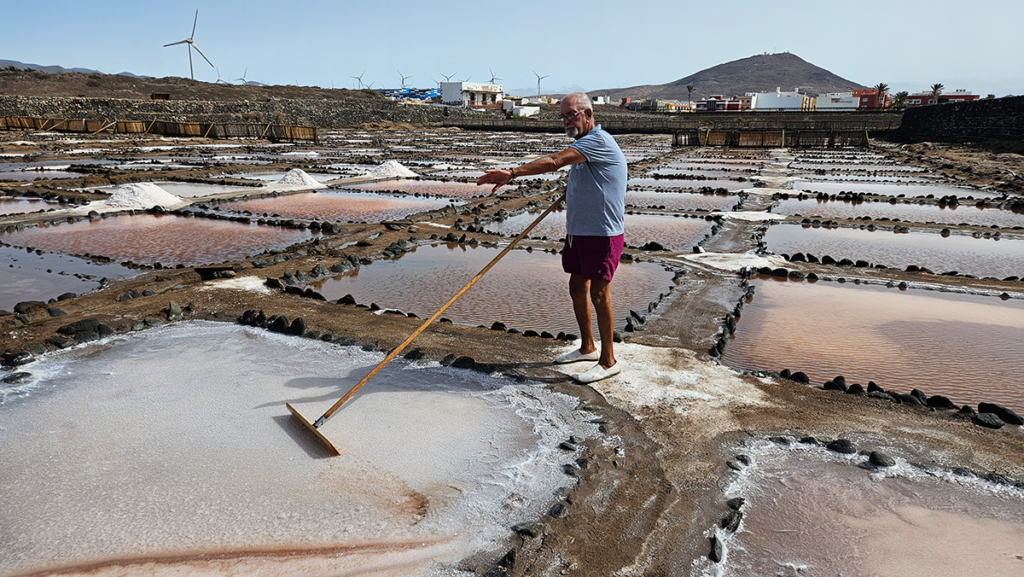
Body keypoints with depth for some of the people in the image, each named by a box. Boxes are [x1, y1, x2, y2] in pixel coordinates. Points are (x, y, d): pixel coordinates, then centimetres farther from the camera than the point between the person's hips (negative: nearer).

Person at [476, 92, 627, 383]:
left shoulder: (599, 141, -16)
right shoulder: (584, 145, 17)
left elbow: (553, 162, -28)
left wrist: (512, 173, -33)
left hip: (602, 233, -10)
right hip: (578, 231, 10)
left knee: (599, 294, -5)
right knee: (577, 288, 15)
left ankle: (608, 361, 8)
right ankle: (587, 347, 32)